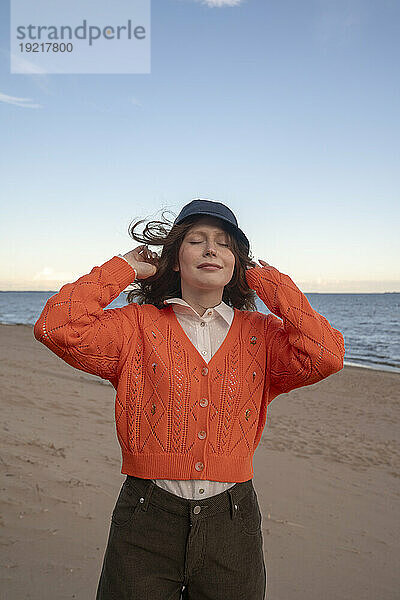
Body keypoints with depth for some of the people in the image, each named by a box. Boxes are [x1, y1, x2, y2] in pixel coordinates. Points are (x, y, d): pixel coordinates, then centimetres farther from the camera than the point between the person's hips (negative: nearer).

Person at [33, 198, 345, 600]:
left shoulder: (261, 333, 3)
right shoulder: (138, 325, -2)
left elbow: (326, 356, -15)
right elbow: (57, 327, -16)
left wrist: (269, 282, -5)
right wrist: (124, 268, -5)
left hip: (232, 523, 2)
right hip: (146, 523, -1)